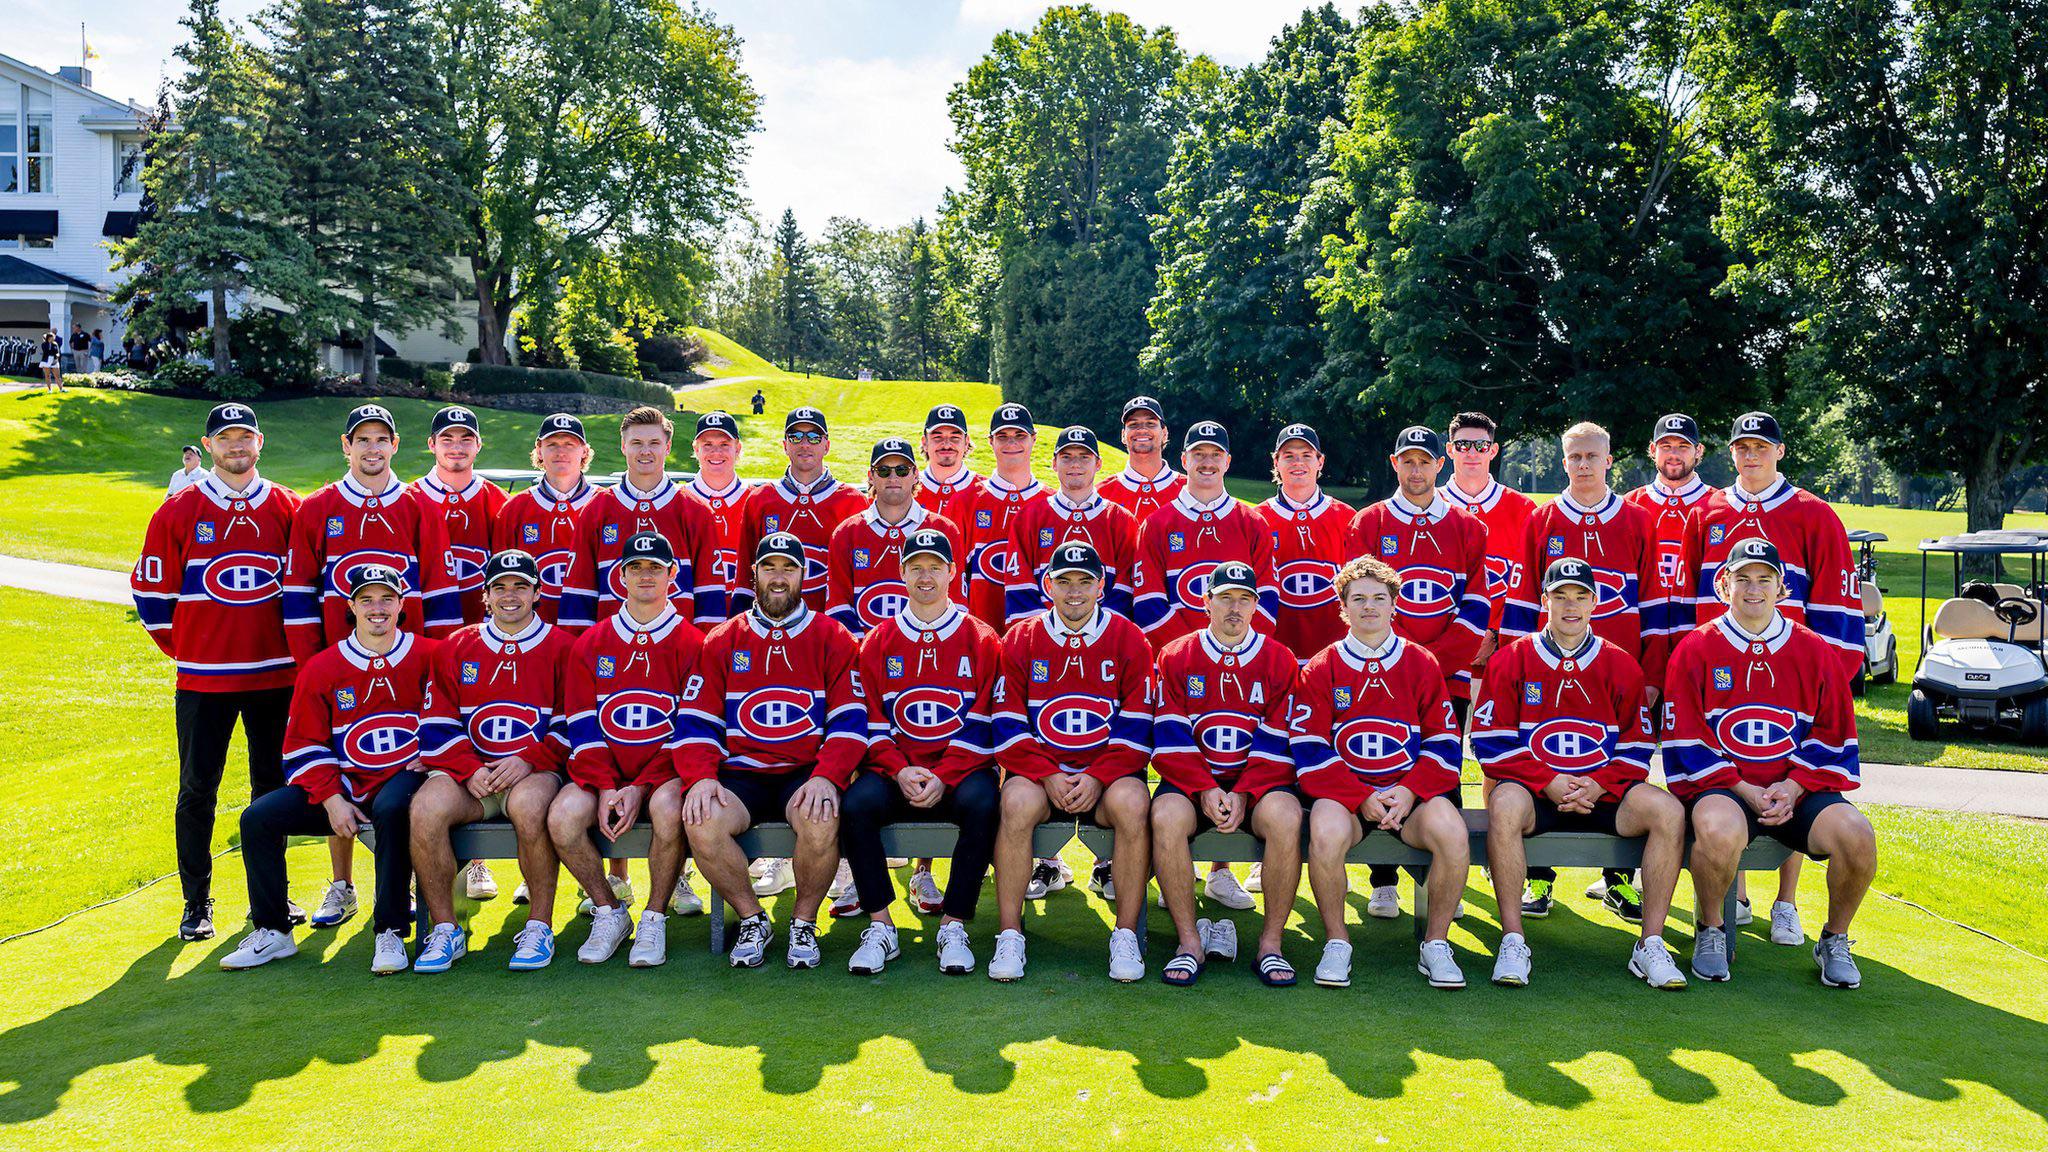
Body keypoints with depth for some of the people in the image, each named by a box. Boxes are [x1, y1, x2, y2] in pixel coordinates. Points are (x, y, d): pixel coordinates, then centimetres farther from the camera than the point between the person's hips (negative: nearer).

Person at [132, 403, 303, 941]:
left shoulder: (289, 509, 4)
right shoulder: (178, 512, 1)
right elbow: (150, 591, 6)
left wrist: (294, 646, 6)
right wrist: (185, 647, 5)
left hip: (276, 674, 1)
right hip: (202, 678, -1)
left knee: (273, 785, 8)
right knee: (198, 790, 3)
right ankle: (196, 904, 13)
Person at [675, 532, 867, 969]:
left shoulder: (833, 639, 7)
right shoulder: (722, 641, 12)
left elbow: (849, 721, -1)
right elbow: (695, 721, 6)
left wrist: (825, 777, -18)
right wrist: (701, 777, -13)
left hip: (806, 772, -1)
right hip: (741, 774, 2)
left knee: (820, 822, -34)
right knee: (701, 824, -29)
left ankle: (804, 921, -4)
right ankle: (751, 919, -2)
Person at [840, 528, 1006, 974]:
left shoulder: (981, 641, 5)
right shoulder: (877, 643, 11)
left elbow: (981, 726, -1)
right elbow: (872, 724, 5)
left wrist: (943, 777, -14)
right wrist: (900, 772, -12)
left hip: (960, 770, -1)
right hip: (896, 769, 2)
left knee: (982, 803, -33)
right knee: (856, 803, -28)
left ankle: (953, 927, -19)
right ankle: (880, 927, -16)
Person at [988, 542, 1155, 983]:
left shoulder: (1129, 640, 4)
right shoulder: (1020, 640, 6)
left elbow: (1136, 730, -1)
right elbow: (1009, 728, 1)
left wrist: (1097, 778, -14)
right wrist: (1048, 777, -13)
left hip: (1108, 772, 0)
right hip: (1039, 769, 0)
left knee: (1131, 802, -32)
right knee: (1018, 802, -31)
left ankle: (1126, 935, -17)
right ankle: (1009, 935, -20)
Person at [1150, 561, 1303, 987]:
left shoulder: (1280, 660, 5)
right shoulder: (1175, 657, 5)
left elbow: (1276, 744, -1)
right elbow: (1170, 740, -2)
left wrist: (1243, 794, -15)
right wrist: (1204, 791, -16)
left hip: (1257, 781, 0)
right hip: (1193, 779, 0)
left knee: (1285, 816, -32)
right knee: (1166, 817, -32)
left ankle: (1271, 943, -17)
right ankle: (1190, 942, -19)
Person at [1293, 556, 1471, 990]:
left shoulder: (1422, 665, 10)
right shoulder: (1321, 670, 5)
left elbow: (1445, 744, 7)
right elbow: (1309, 751, -2)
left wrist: (1409, 792, -10)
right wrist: (1362, 797, -13)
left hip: (1412, 792, 1)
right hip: (1343, 793, -1)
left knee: (1452, 832, -29)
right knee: (1325, 835, -34)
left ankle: (1436, 944, -7)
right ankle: (1336, 942, -10)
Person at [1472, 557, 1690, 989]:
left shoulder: (1621, 665, 9)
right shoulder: (1511, 660, 2)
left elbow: (1637, 747, 8)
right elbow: (1491, 742, -3)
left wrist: (1599, 784, -11)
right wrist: (1548, 782, -14)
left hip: (1603, 793, 2)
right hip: (1533, 791, -2)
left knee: (1668, 811, -23)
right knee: (1503, 806, -36)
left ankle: (1651, 945, -14)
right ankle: (1512, 942, -26)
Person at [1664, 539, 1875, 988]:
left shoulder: (1816, 651, 9)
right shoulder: (1696, 649, 2)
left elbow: (1834, 739, 9)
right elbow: (1686, 741, -2)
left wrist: (1792, 787, -8)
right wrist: (1744, 791, -12)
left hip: (1796, 788, 3)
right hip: (1721, 786, -3)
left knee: (1857, 835, -25)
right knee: (1720, 831, -36)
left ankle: (1834, 941, 3)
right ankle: (1710, 931, -6)